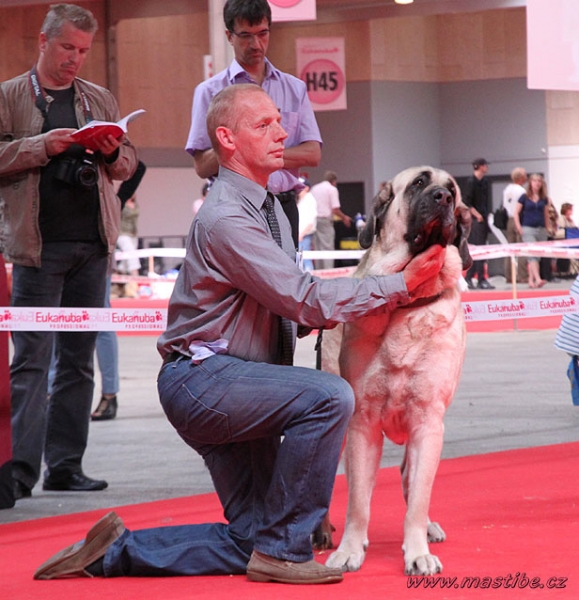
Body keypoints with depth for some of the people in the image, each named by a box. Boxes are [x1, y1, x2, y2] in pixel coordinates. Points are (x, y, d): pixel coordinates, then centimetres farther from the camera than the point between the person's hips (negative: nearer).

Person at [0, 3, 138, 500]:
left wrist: (113, 152, -2)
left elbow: (128, 163, 20)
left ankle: (66, 466, 11)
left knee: (79, 360, 6)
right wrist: (41, 146, -15)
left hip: (92, 244, 5)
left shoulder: (101, 100, 16)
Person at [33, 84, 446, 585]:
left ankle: (117, 550, 15)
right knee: (330, 396, -29)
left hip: (241, 384, 10)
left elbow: (294, 304, 15)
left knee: (250, 542, 5)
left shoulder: (269, 208, 13)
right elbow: (304, 299, -24)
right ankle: (281, 549, -19)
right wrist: (400, 286, -20)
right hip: (202, 378, -10)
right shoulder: (224, 219, -19)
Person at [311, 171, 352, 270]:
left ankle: (319, 270, 9)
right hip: (325, 220, -6)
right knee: (328, 248, -6)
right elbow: (335, 209, -10)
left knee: (318, 248, 9)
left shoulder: (314, 188, 17)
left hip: (314, 220, 6)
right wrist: (344, 218, 4)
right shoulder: (332, 189, -3)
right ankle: (328, 270, -12)